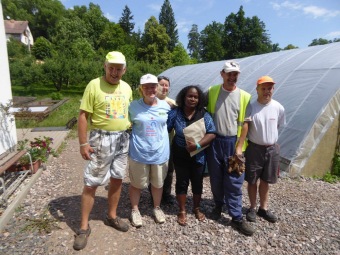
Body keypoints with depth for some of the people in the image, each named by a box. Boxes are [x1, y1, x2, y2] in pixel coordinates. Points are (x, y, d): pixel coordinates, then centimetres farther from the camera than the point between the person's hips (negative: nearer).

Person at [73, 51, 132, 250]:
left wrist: (130, 137, 13)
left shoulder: (127, 88, 6)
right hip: (101, 139, -5)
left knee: (117, 179, 14)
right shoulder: (94, 85, -10)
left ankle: (112, 216, 34)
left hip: (123, 139, 5)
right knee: (91, 183, 3)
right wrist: (83, 143, -15)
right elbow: (83, 116, -11)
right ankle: (84, 227, 19)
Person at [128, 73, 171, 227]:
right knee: (137, 184, 12)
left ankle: (157, 208, 42)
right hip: (139, 152, -2)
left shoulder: (165, 106, -2)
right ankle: (135, 210, 35)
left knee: (158, 183, 18)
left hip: (160, 152, 2)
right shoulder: (133, 106, -8)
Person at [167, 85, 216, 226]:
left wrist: (198, 145, -24)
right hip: (180, 155, -1)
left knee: (197, 182, 14)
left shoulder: (204, 115, -6)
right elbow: (165, 130, -5)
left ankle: (196, 209, 37)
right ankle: (182, 211, 27)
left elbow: (211, 134, -12)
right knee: (182, 182, 10)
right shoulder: (175, 113, -7)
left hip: (198, 155, 1)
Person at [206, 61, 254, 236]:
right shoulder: (211, 92, 2)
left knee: (234, 182, 3)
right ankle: (218, 205, 35)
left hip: (233, 143, -1)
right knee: (216, 179, 13)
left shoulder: (244, 96, 1)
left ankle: (237, 218, 15)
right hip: (214, 142, 1)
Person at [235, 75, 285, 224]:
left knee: (265, 181, 15)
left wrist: (272, 143, 14)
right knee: (252, 180, 9)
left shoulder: (278, 108, -3)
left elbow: (278, 127, 10)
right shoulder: (250, 107, -12)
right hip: (254, 148, -2)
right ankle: (252, 208, 28)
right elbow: (244, 127, -20)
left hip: (272, 149, 3)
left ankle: (263, 209, 32)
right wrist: (239, 147, -26)